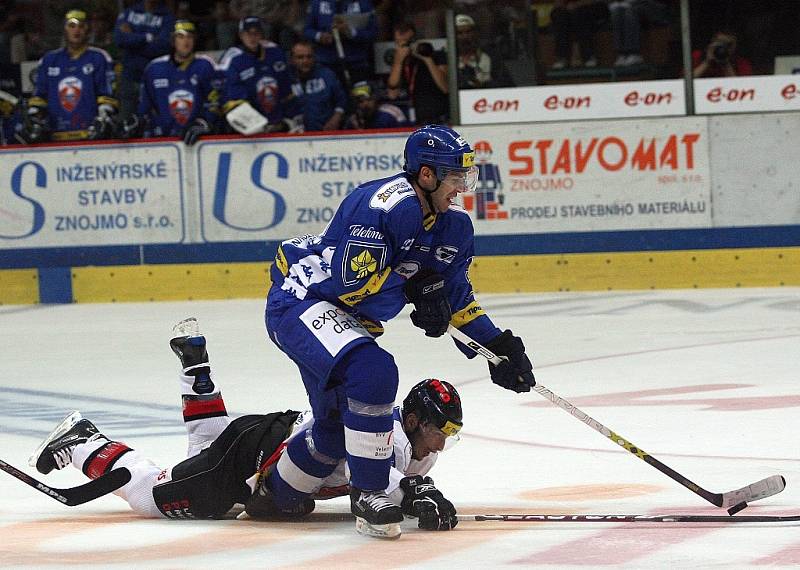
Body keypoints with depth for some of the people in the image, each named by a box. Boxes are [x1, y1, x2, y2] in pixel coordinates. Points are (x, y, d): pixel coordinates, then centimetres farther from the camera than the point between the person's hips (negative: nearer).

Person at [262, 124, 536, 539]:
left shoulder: (454, 226, 2)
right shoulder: (384, 205, -27)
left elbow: (455, 296, 11)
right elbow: (355, 281, -29)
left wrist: (495, 345, 1)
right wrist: (415, 288, -23)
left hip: (344, 319, 10)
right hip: (299, 301, -10)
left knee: (338, 429, 16)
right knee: (373, 372, -32)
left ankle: (270, 491, 40)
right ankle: (367, 493, -21)